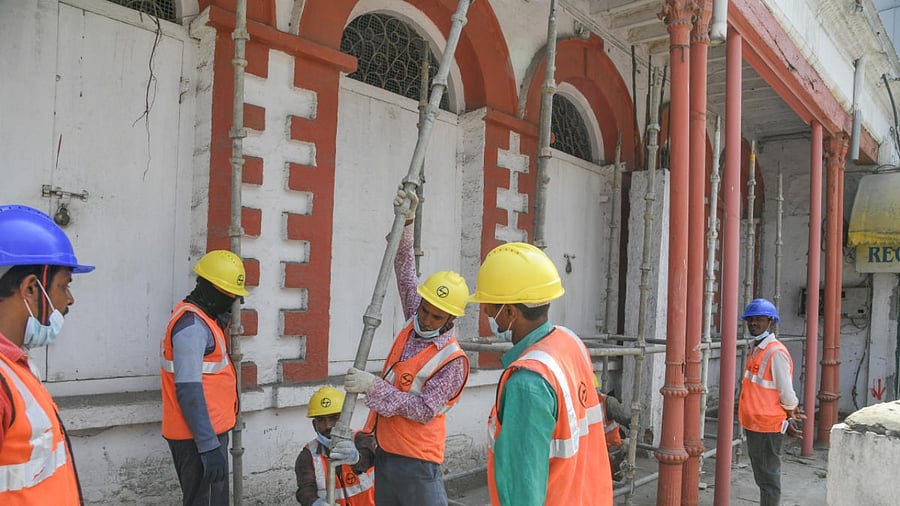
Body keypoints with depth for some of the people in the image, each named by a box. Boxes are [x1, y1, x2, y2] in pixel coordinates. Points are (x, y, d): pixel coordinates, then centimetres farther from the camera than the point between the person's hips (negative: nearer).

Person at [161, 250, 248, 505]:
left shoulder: (202, 318, 13)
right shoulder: (191, 325, -19)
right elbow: (189, 392, -24)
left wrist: (222, 317, 9)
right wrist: (209, 447, -26)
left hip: (208, 432, 10)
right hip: (198, 437, -10)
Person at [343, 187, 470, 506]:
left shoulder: (453, 361, -18)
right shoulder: (414, 325, 2)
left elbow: (424, 410, -23)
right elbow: (406, 274, 8)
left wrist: (372, 386, -26)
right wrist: (406, 223, -1)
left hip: (415, 461, -7)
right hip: (384, 451, 8)